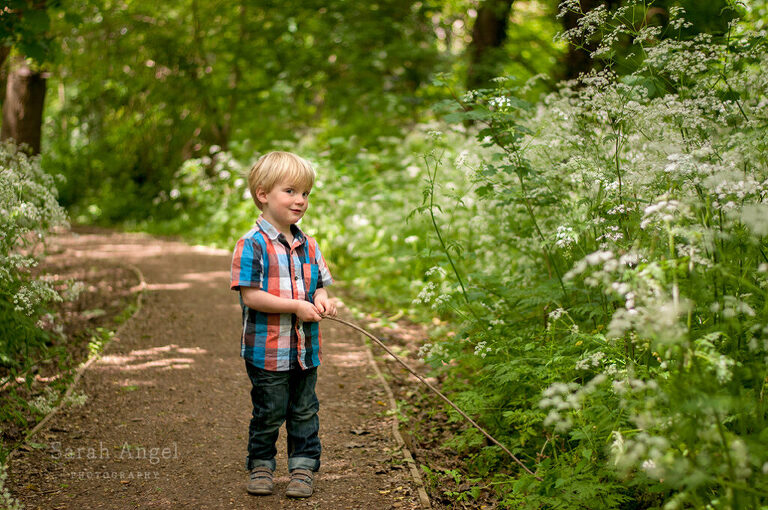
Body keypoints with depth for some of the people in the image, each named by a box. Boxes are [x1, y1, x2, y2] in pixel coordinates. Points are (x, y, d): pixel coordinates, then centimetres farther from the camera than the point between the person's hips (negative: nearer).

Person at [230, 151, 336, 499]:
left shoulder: (308, 245, 8)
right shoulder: (252, 245, -13)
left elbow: (319, 283, 18)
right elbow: (250, 296, -18)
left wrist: (321, 300, -6)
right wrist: (296, 306, -21)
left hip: (305, 348, 6)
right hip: (267, 350, -6)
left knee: (304, 412, 12)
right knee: (269, 413, 5)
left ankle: (303, 467, 23)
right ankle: (260, 466, 22)